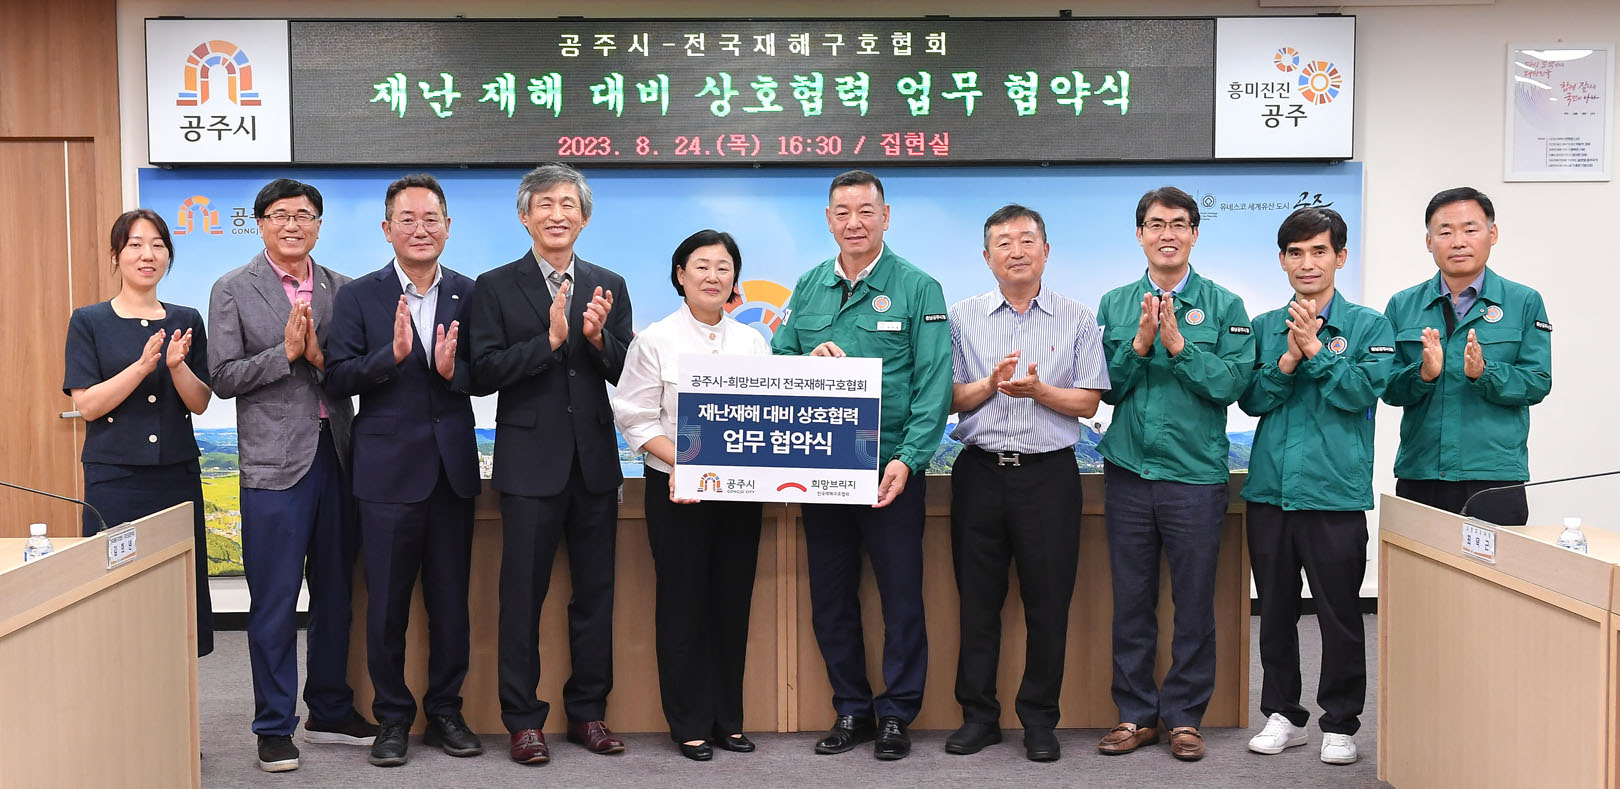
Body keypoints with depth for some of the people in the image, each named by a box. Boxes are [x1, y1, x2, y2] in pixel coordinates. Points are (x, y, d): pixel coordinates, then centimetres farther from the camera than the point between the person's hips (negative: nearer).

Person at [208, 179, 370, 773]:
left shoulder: (341, 289, 10)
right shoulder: (233, 291, 1)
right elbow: (224, 378, -5)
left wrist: (321, 356, -13)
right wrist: (285, 352, -15)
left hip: (336, 454, 4)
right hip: (275, 462, -4)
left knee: (335, 592, 13)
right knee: (274, 602, 1)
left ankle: (330, 711, 27)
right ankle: (275, 726, 13)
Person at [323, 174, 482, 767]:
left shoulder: (468, 294, 6)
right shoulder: (358, 297, 0)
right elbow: (338, 380, -7)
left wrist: (452, 369, -17)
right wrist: (391, 353, -22)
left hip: (453, 470, 2)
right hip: (388, 471, -2)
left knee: (451, 602, 10)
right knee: (387, 604, 6)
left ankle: (445, 713, 24)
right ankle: (393, 718, 20)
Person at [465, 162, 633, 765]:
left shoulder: (609, 286, 10)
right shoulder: (495, 287, 1)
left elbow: (626, 374, 6)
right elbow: (485, 373, -9)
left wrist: (598, 337, -14)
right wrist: (550, 339, -20)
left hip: (595, 461, 3)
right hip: (530, 461, -3)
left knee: (595, 592, 10)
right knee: (523, 594, 3)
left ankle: (588, 711, 22)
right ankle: (523, 720, 14)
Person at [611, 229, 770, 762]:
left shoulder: (753, 342, 9)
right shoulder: (656, 341, -2)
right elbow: (636, 420, -5)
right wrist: (683, 462, -18)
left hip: (741, 491, 4)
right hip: (677, 492, -3)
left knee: (733, 603, 8)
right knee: (684, 604, 2)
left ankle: (728, 719, 21)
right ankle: (690, 724, 14)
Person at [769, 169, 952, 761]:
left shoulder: (917, 288, -3)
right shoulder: (808, 288, 10)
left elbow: (934, 385, -10)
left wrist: (907, 458, -20)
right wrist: (811, 357, -9)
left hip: (891, 469, -4)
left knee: (901, 595, 3)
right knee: (830, 597, 11)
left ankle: (897, 712, 18)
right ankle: (851, 708, 25)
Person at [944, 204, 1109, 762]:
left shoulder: (1077, 320, 5)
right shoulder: (962, 318, 8)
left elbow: (1088, 403, 1)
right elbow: (950, 400, 3)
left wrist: (1038, 389, -16)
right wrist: (991, 383, -15)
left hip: (1049, 474, -1)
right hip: (980, 472, 1)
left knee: (1047, 601, 3)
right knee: (977, 599, 6)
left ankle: (1039, 719, 16)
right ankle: (978, 715, 18)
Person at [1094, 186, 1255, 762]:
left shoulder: (1224, 306, 2)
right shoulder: (1115, 305, 8)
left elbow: (1232, 383, -9)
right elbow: (1106, 388, 2)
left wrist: (1178, 344, -16)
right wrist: (1140, 344, -12)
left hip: (1196, 475, -2)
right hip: (1128, 472, 2)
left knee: (1194, 604, 6)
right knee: (1131, 601, 8)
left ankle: (1185, 717, 19)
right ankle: (1135, 714, 20)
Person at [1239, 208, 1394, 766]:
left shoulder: (1368, 326, 2)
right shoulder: (1265, 328, 10)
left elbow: (1362, 391, -11)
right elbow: (1252, 399, 1)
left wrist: (1314, 349, -15)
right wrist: (1289, 358, -13)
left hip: (1335, 490, -3)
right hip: (1270, 488, 3)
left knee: (1340, 614, 4)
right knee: (1275, 610, 11)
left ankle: (1340, 722, 18)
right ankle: (1283, 714, 25)